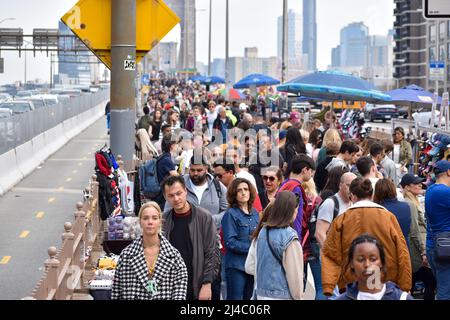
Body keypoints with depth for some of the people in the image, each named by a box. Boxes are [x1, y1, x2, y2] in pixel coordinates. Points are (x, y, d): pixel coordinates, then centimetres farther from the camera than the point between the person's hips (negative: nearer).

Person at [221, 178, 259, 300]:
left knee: (248, 297, 14)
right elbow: (230, 242, -16)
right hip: (236, 265, -7)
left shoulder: (254, 213, 10)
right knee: (235, 297, -4)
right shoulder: (231, 214, -10)